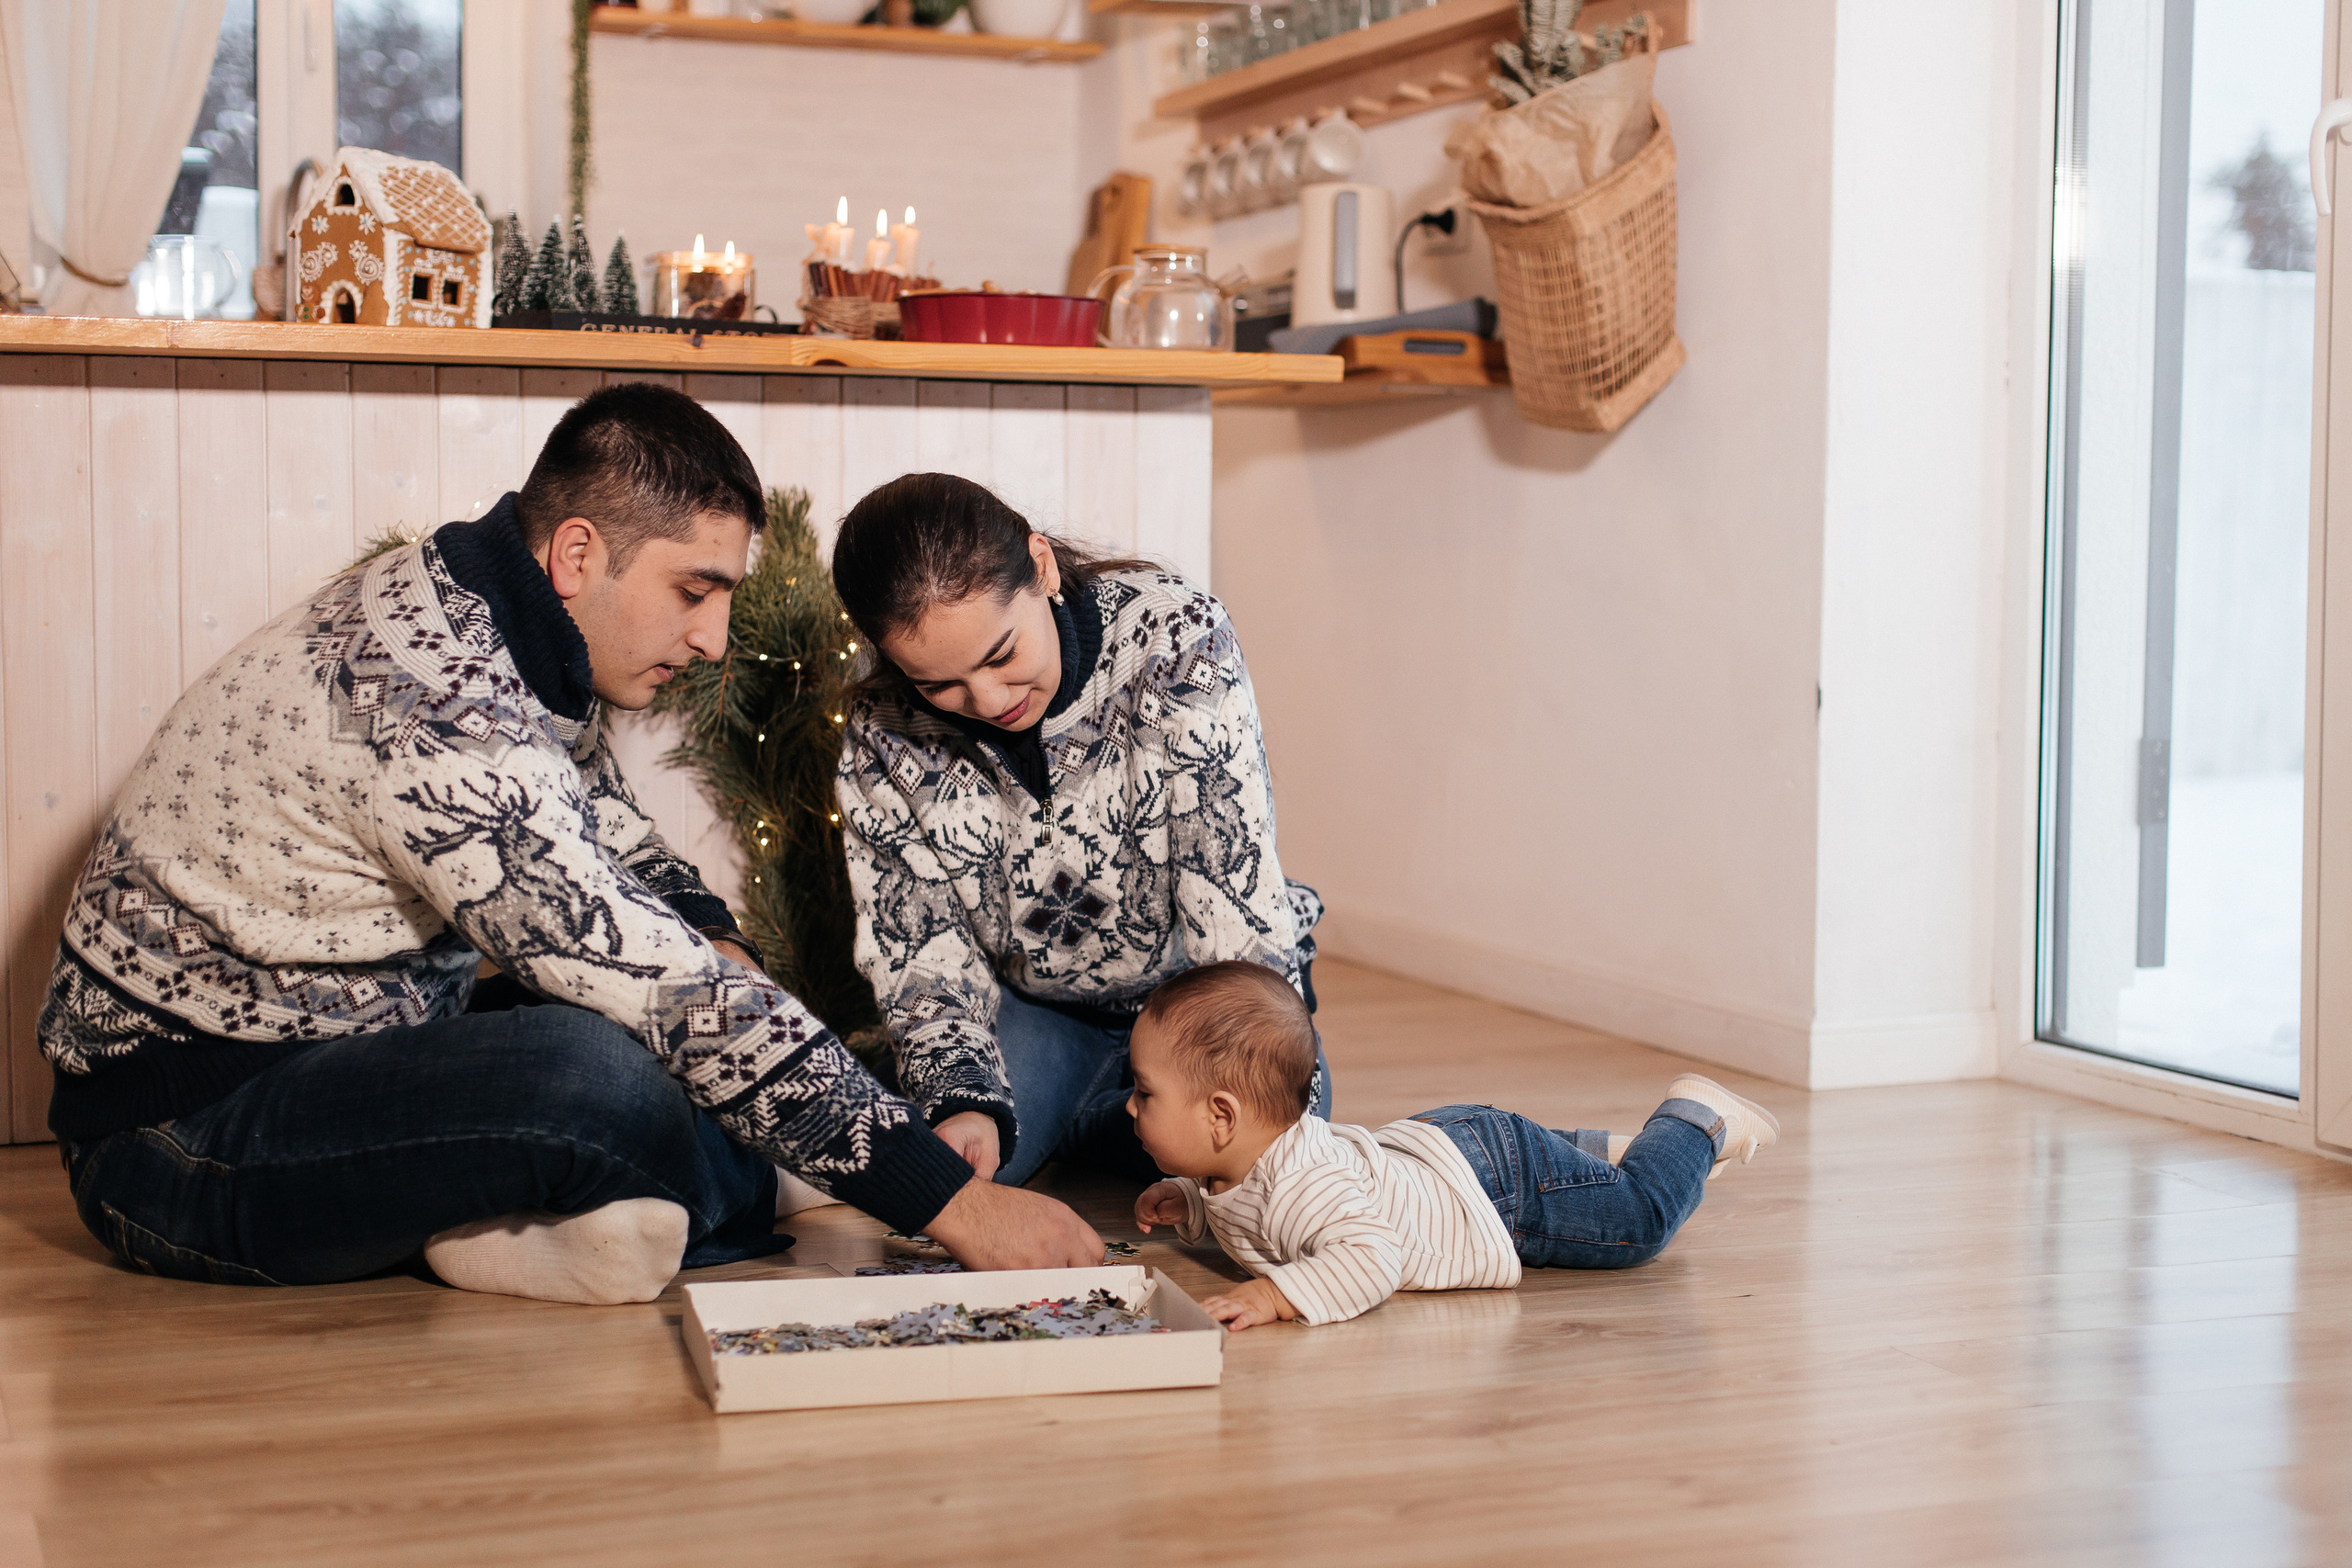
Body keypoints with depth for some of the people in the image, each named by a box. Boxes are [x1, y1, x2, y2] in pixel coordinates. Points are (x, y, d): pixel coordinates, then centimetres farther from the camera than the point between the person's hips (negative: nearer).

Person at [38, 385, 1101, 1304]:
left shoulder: (497, 631, 2)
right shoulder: (433, 694, -28)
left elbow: (616, 844, 20)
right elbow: (654, 990, -31)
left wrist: (716, 948, -3)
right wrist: (950, 1201, -28)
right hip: (176, 1121, -9)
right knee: (597, 1077, -34)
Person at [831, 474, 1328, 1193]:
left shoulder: (1173, 636, -26)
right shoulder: (883, 741, -17)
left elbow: (1237, 884, -28)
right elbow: (918, 952, -11)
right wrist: (962, 1100, -31)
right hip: (1030, 1005, 2)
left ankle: (1090, 1124, 4)